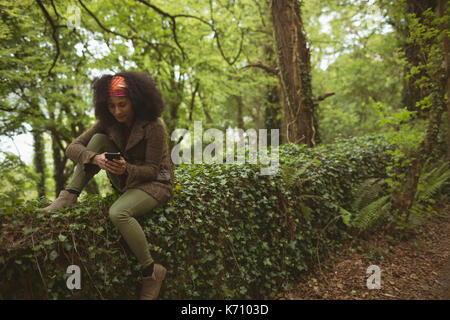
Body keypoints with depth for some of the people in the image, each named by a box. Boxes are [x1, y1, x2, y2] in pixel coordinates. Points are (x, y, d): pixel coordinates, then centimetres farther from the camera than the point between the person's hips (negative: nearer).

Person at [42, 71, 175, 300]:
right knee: (99, 139, -13)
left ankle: (151, 272, -18)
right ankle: (69, 197, -15)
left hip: (154, 183, -6)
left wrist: (126, 169, -35)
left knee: (118, 213, -35)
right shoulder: (108, 122, -5)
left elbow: (152, 169, -16)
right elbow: (73, 148, -9)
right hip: (126, 179, 6)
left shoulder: (153, 126, -21)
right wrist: (95, 158, -31)